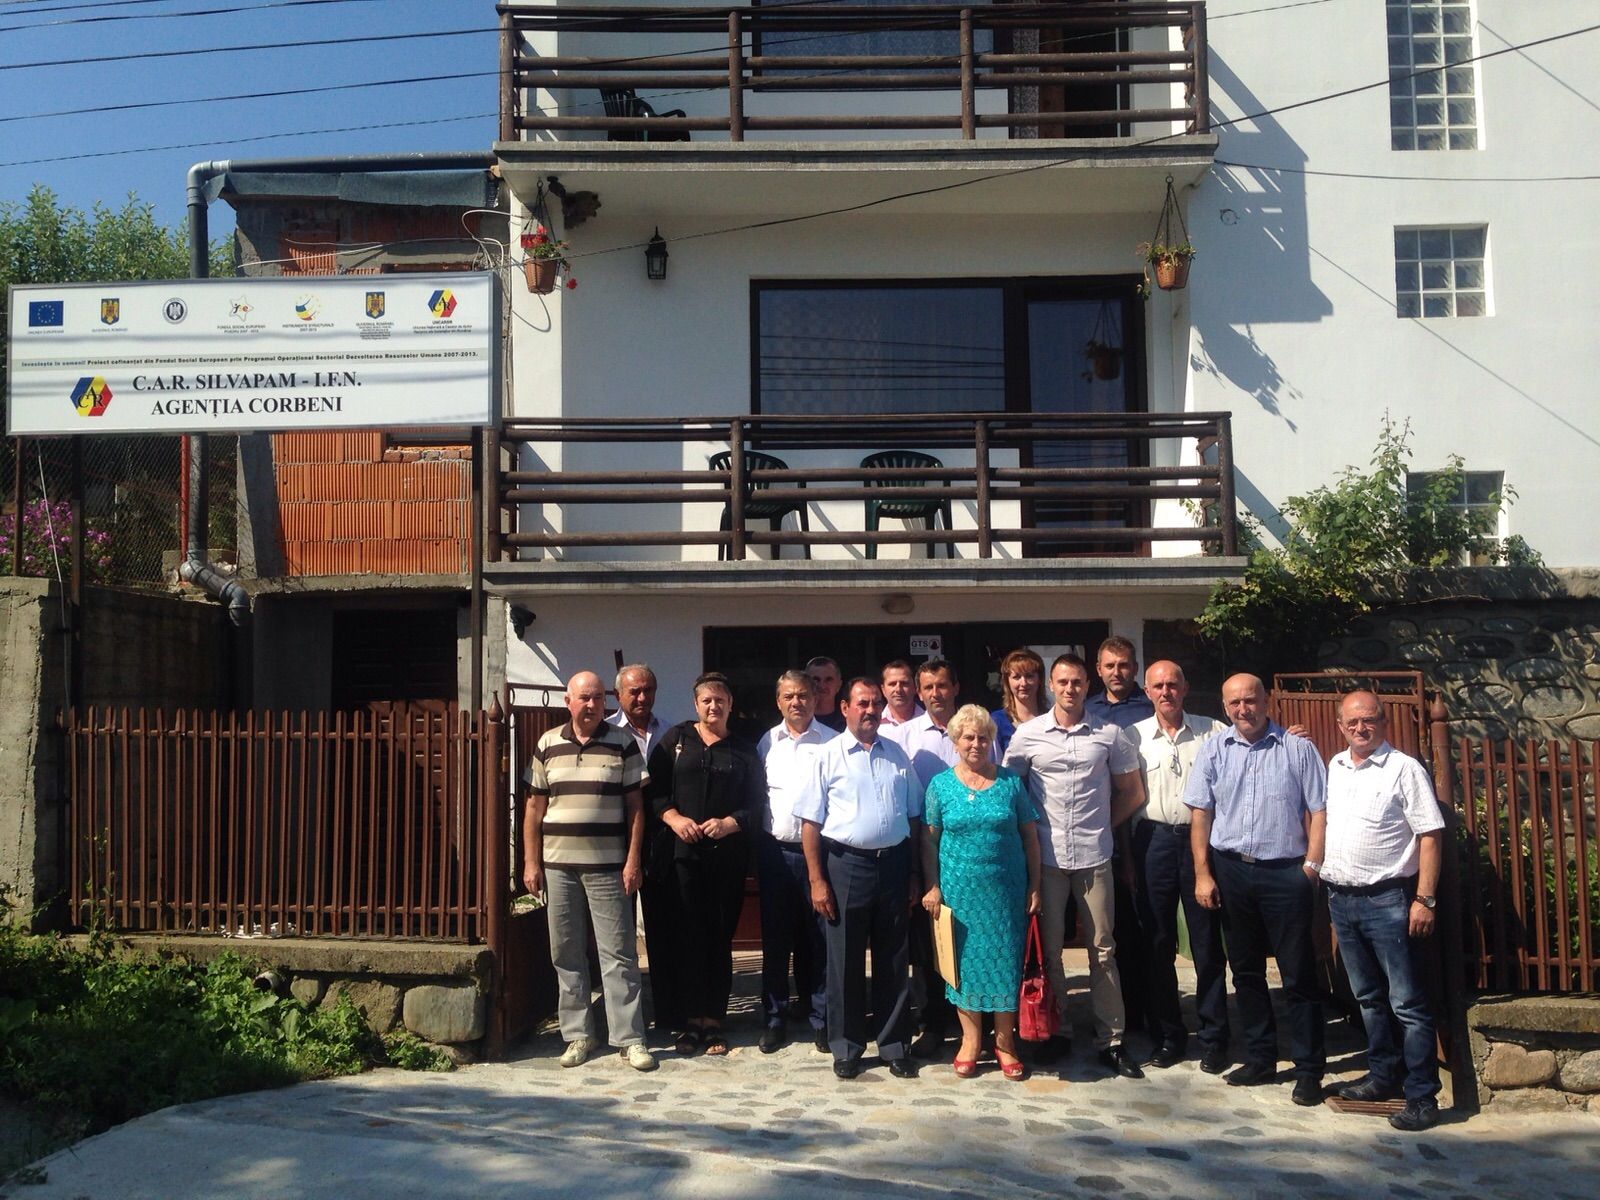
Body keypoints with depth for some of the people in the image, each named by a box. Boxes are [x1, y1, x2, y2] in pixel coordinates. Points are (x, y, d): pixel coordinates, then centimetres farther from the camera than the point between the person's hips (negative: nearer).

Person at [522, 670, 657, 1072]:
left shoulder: (622, 745, 2)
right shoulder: (547, 746, 7)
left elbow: (635, 806, 2)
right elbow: (535, 808, 9)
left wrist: (633, 861, -4)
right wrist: (531, 863, 4)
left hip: (607, 866, -2)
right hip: (558, 867, 2)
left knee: (618, 954, 0)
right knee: (566, 955, 8)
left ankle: (630, 1039, 5)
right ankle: (578, 1035, 19)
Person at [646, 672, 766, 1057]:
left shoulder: (744, 751, 11)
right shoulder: (675, 739, 9)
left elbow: (757, 804, 7)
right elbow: (655, 789, 4)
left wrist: (729, 823, -9)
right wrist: (674, 818, -10)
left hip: (728, 855, 1)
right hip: (683, 852, 0)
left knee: (720, 937, 3)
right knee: (689, 935, -1)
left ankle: (714, 1020, 12)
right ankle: (692, 1020, 8)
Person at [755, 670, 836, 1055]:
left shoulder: (832, 742, -2)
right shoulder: (767, 742, 8)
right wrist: (757, 849, 5)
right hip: (775, 850, 3)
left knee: (818, 939, 4)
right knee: (775, 939, 9)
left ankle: (819, 1017, 15)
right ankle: (775, 1018, 19)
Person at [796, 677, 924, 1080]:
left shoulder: (897, 756, 9)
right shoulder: (829, 756, -2)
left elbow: (913, 817, 13)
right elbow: (811, 822, -4)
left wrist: (913, 876, 10)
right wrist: (817, 881, -9)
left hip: (893, 863, 3)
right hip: (846, 864, -3)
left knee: (893, 960, 11)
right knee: (845, 961, 6)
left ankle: (894, 1045, 23)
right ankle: (846, 1048, 19)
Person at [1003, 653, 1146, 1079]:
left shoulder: (1109, 735, 2)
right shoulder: (1028, 734, 1)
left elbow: (1130, 792, 12)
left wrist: (1105, 824, 7)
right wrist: (1030, 829, 4)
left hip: (1093, 856, 0)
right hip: (1046, 856, 0)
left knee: (1102, 948, 5)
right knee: (1048, 946, 8)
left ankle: (1110, 1040, 12)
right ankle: (1055, 1031, 21)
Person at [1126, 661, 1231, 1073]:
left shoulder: (1214, 732, 2)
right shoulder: (1134, 737, 5)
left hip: (1201, 838, -1)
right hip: (1154, 841, 2)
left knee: (1207, 943, 3)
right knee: (1158, 944, 8)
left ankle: (1213, 1038, 16)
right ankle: (1168, 1035, 20)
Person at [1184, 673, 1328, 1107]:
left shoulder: (1297, 748, -2)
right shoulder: (1214, 750, 5)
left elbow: (1319, 810, -3)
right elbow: (1200, 814, 5)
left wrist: (1311, 867, -10)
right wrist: (1202, 874, 0)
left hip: (1285, 873, -3)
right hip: (1230, 871, 3)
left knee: (1298, 974, 0)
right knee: (1246, 971, 12)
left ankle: (1309, 1069, 9)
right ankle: (1260, 1058, 25)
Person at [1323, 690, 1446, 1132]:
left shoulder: (1404, 769, -9)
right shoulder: (1334, 767, 9)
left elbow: (1431, 835, -12)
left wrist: (1425, 899, -16)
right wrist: (1318, 873, 14)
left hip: (1387, 900, -6)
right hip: (1341, 898, 7)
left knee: (1407, 1004, -2)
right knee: (1368, 997, 17)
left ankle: (1421, 1096, 4)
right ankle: (1383, 1076, 29)